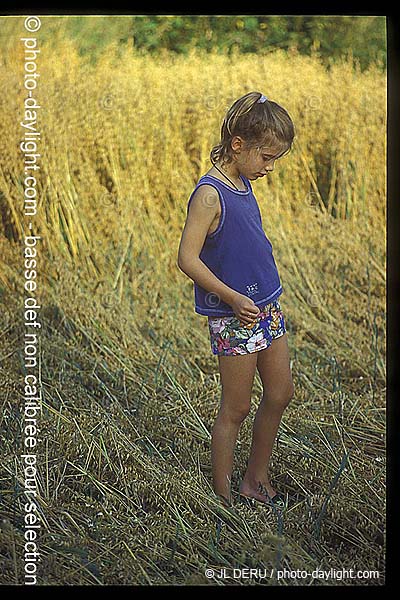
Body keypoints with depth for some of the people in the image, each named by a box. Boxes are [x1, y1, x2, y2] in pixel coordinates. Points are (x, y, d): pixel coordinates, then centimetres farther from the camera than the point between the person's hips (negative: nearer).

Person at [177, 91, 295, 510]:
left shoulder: (242, 184, 7)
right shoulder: (210, 194, -19)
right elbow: (187, 259, -22)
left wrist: (264, 296, 18)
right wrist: (233, 297, -22)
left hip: (266, 306, 9)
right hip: (233, 316, -9)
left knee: (280, 394, 14)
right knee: (236, 409, 2)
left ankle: (255, 480, 30)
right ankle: (223, 495, 17)